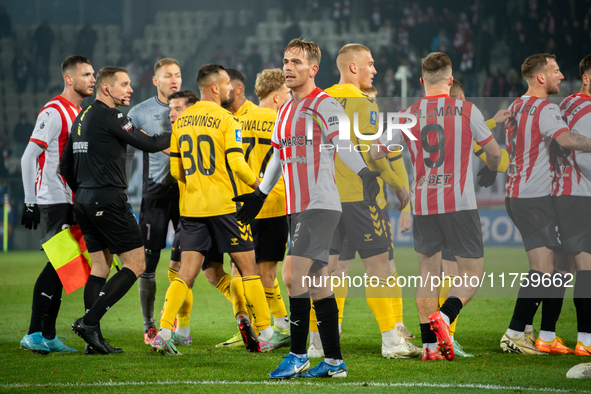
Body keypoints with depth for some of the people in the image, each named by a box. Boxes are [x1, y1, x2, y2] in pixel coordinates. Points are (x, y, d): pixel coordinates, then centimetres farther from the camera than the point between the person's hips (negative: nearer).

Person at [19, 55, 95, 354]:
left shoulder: (79, 114, 17)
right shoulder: (54, 112, -11)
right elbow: (29, 157, -13)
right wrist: (30, 202, -16)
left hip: (72, 203, 9)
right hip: (53, 202, -9)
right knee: (57, 264, -12)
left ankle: (48, 335, 11)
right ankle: (34, 334, -10)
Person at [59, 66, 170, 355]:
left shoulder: (82, 117, 16)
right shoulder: (109, 116, -11)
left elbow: (66, 165, 20)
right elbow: (148, 144, -12)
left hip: (85, 201, 9)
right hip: (108, 199, -9)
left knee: (100, 267, 12)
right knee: (136, 264, -5)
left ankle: (93, 339, 6)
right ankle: (89, 321, -13)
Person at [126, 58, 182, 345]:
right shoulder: (139, 113, 4)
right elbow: (124, 154, 6)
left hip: (187, 189, 2)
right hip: (155, 191, -2)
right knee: (148, 260, -3)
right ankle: (149, 326, 6)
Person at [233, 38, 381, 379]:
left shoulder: (324, 105, -8)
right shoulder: (285, 111, 18)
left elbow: (344, 145, -20)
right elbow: (279, 156, 29)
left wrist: (366, 173, -37)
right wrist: (260, 195, 36)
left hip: (321, 206, -8)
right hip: (297, 209, 8)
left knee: (294, 273, -15)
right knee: (316, 284, 7)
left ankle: (298, 356, -9)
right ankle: (334, 362, 10)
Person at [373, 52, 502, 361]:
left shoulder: (408, 115, 3)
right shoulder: (467, 111, -2)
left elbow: (376, 153, 9)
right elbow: (494, 153, 9)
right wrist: (492, 168, 32)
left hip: (423, 206, 3)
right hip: (460, 205, -3)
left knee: (428, 272, 14)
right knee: (473, 273, 5)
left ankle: (430, 344, 8)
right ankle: (444, 316, -21)